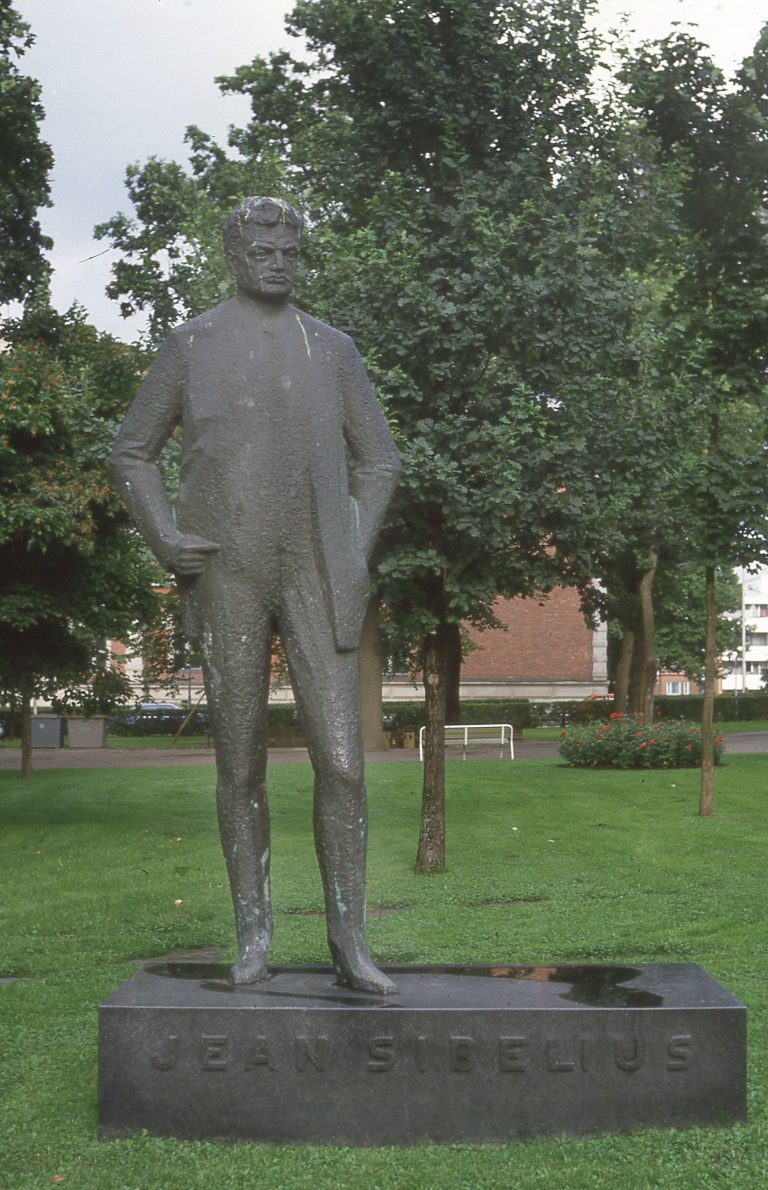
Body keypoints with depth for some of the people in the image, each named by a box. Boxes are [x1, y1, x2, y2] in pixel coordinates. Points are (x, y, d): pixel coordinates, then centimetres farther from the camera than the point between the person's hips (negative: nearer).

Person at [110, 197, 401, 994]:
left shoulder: (332, 348, 10)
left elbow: (378, 460, 16)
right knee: (241, 765, 4)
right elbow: (132, 454, 11)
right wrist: (164, 541, -7)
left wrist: (357, 553, 0)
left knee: (341, 763, -8)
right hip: (227, 577, -1)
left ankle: (349, 943, 4)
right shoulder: (190, 345, 5)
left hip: (316, 581, 1)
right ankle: (252, 936, 19)